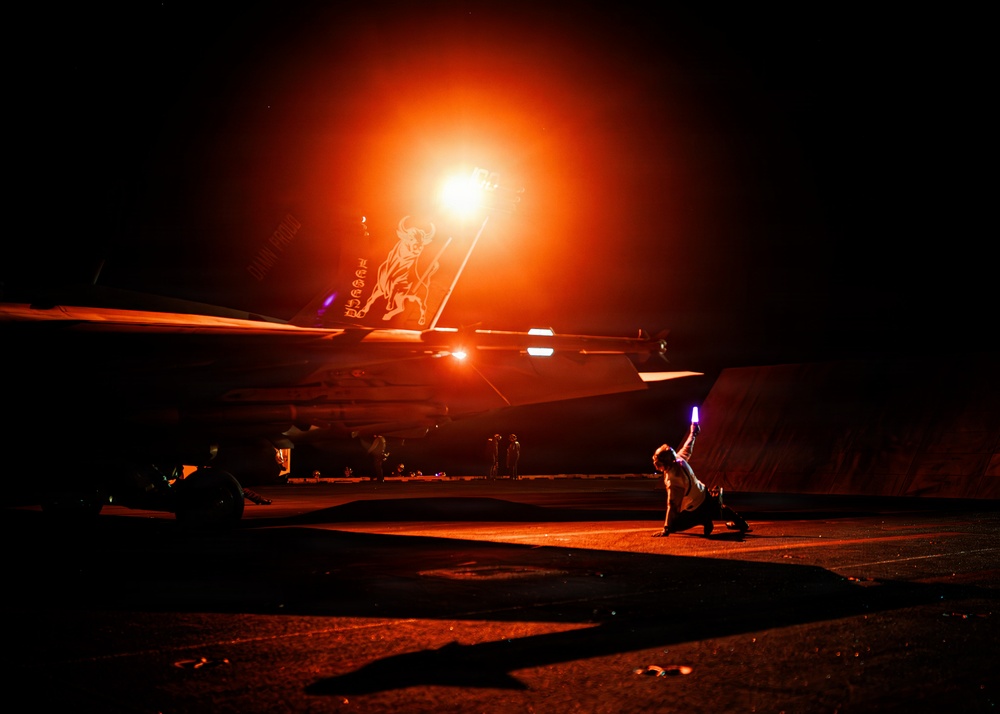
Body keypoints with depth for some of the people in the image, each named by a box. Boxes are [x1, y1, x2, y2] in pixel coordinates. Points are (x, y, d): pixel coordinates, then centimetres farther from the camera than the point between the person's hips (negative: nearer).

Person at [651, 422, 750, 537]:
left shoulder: (672, 481, -37)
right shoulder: (679, 459, -17)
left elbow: (672, 505, -37)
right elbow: (687, 449, 6)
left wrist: (666, 530, -35)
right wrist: (693, 433, 26)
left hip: (695, 509, -8)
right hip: (704, 495, 8)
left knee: (672, 525, -1)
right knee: (720, 509, 38)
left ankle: (703, 520, -5)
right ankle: (741, 523, 55)